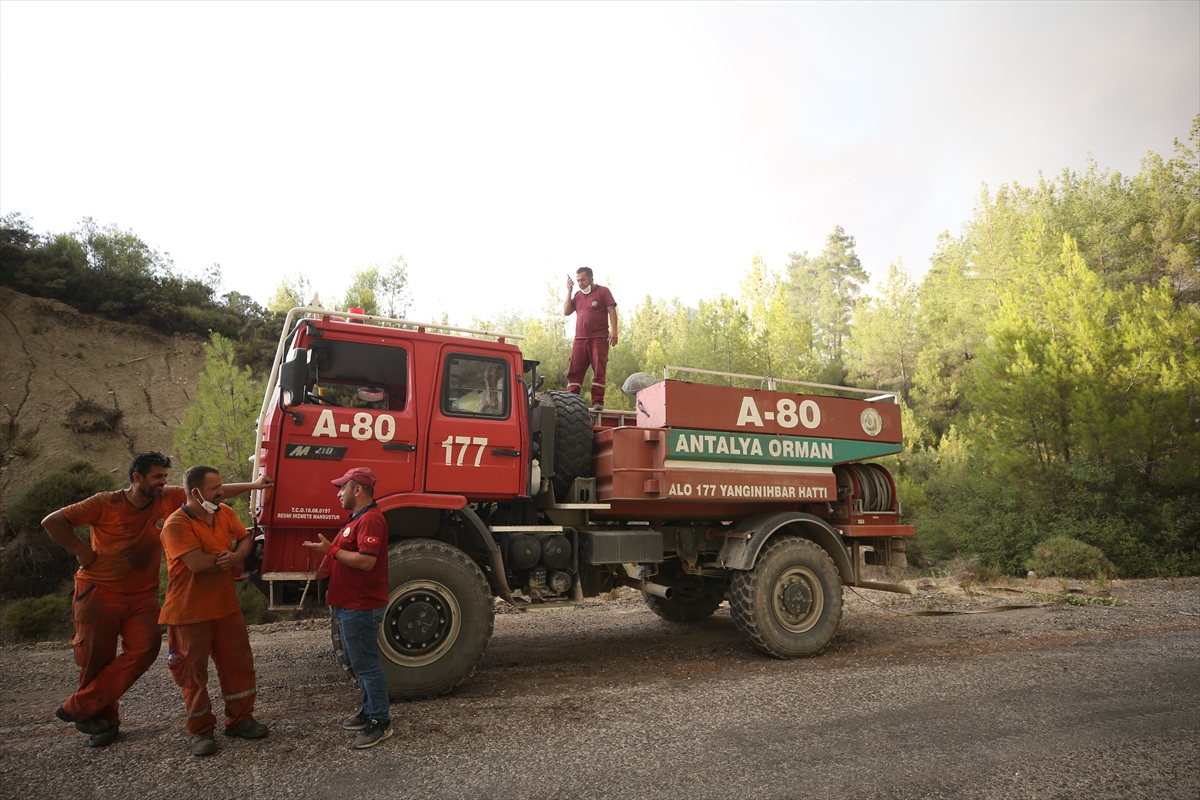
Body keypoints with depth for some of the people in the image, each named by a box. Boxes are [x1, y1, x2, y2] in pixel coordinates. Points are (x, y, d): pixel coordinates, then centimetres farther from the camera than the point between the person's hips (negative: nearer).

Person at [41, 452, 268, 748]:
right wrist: (82, 551, -13)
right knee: (96, 659, 3)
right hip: (100, 592, -3)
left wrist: (253, 485, -6)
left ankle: (79, 708, 4)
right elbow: (53, 522, -11)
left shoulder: (169, 498, -4)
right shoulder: (106, 504, -12)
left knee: (144, 649, -11)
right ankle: (106, 719, 24)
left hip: (143, 595, 3)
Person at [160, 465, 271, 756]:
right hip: (190, 612, -6)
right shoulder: (177, 524, -19)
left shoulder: (225, 513, 3)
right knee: (194, 672, 7)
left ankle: (239, 719, 27)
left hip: (226, 606, 6)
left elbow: (246, 539, 1)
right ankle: (200, 731, 21)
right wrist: (226, 560, -11)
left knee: (238, 663, 12)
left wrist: (236, 556, -22)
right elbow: (197, 563, -28)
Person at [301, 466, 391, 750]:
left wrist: (332, 550, -22)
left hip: (361, 607, -11)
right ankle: (371, 710, 33)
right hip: (350, 604, 11)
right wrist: (327, 549, 10)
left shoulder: (370, 519, -21)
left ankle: (380, 723, 9)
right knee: (357, 661, 20)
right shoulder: (357, 518, 14)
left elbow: (366, 561, -29)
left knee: (366, 664, -2)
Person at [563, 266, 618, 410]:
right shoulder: (577, 295, 18)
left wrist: (614, 330, -14)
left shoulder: (602, 291, 6)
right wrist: (569, 292, 6)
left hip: (599, 339, -4)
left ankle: (598, 402, -3)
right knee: (574, 372, -2)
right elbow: (566, 312, 11)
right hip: (580, 340, 4)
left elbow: (612, 311, -2)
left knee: (599, 371, -4)